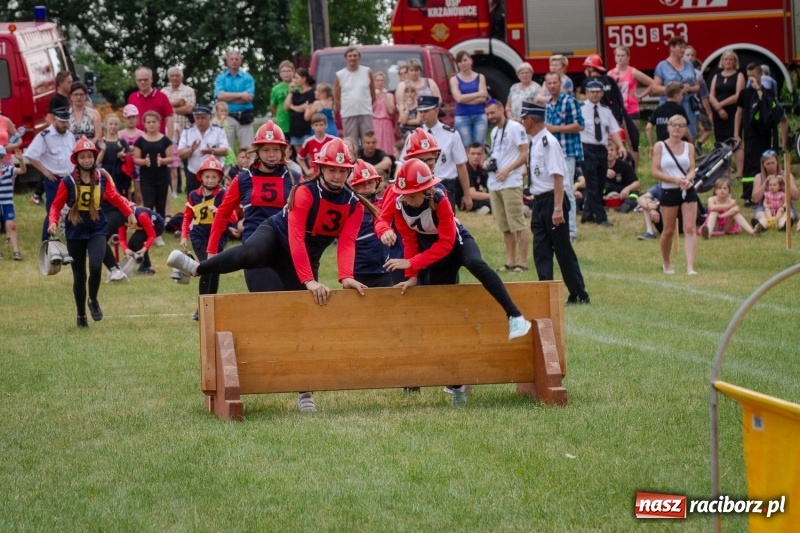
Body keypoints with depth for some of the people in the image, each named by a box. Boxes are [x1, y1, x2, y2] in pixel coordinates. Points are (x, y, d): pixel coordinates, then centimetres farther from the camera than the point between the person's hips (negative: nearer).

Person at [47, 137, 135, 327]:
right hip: (75, 232, -1)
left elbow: (114, 197, 11)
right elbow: (56, 205, -5)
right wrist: (53, 222, -21)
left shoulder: (102, 177, -2)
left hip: (97, 230, 1)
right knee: (79, 275, 7)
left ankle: (93, 301, 6)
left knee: (96, 266, -22)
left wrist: (129, 212, 4)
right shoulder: (68, 182, -9)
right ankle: (81, 314, 24)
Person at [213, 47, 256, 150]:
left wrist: (229, 97, -7)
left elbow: (249, 97, -7)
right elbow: (220, 95, -8)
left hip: (245, 119, 0)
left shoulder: (247, 78, 6)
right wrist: (240, 95, -9)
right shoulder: (220, 78, 8)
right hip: (227, 118, 0)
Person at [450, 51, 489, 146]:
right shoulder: (455, 79, 6)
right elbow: (458, 98, -8)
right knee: (466, 146, -7)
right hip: (462, 117, -1)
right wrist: (478, 94, -5)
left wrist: (465, 99, -8)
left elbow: (483, 98, -2)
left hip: (479, 116, 1)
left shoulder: (480, 77, 9)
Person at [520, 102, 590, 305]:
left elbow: (558, 176, -20)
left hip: (552, 201, -9)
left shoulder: (548, 142, -16)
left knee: (563, 250, -1)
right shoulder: (535, 143, 10)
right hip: (539, 201, 9)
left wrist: (558, 209, -24)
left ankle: (579, 295, 8)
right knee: (541, 250, 6)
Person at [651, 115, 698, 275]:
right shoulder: (660, 146, -2)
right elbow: (655, 172, -8)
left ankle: (690, 266, -17)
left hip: (688, 190, 2)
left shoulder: (689, 147, 8)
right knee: (668, 230, 7)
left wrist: (687, 179, -17)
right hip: (669, 191, -2)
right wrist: (676, 180, -17)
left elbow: (692, 170, 6)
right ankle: (666, 263, 30)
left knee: (690, 229, -10)